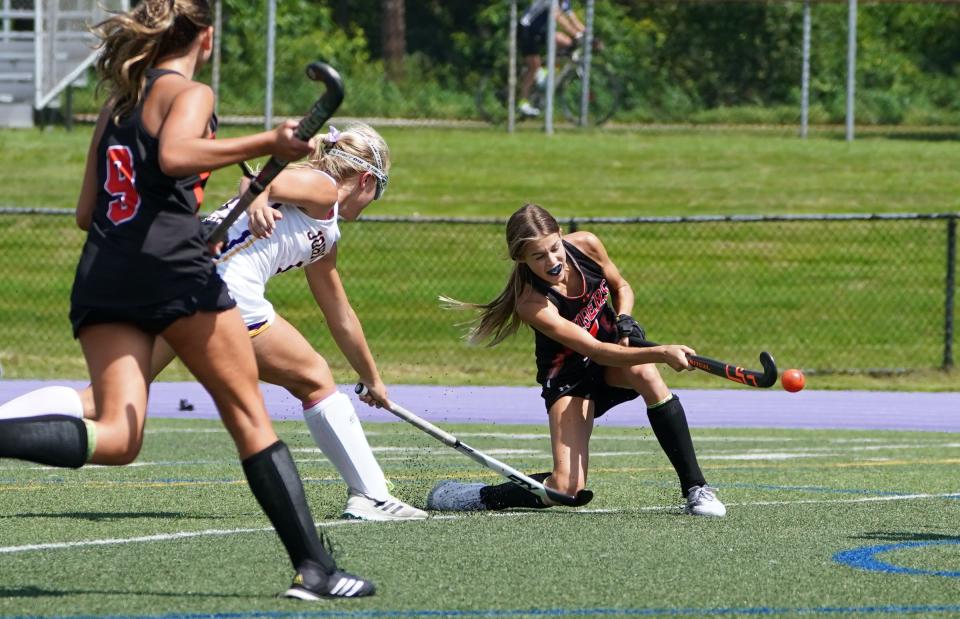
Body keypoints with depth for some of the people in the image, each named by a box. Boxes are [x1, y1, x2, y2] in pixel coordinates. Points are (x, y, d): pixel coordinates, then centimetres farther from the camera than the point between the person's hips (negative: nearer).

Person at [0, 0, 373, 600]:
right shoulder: (190, 93, 2)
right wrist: (267, 143, -15)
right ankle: (315, 567, 2)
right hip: (172, 266, -6)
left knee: (115, 440, -6)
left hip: (100, 278, 6)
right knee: (249, 414, 5)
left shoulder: (116, 104, 23)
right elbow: (174, 155, -21)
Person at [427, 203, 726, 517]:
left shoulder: (585, 245, -16)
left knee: (646, 375, -34)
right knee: (567, 488, -19)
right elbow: (596, 351, -35)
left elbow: (621, 287, 6)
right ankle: (467, 497, 3)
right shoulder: (532, 304, -31)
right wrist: (660, 354, -45)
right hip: (569, 377, -4)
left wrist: (624, 320, -15)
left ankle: (695, 489, -29)